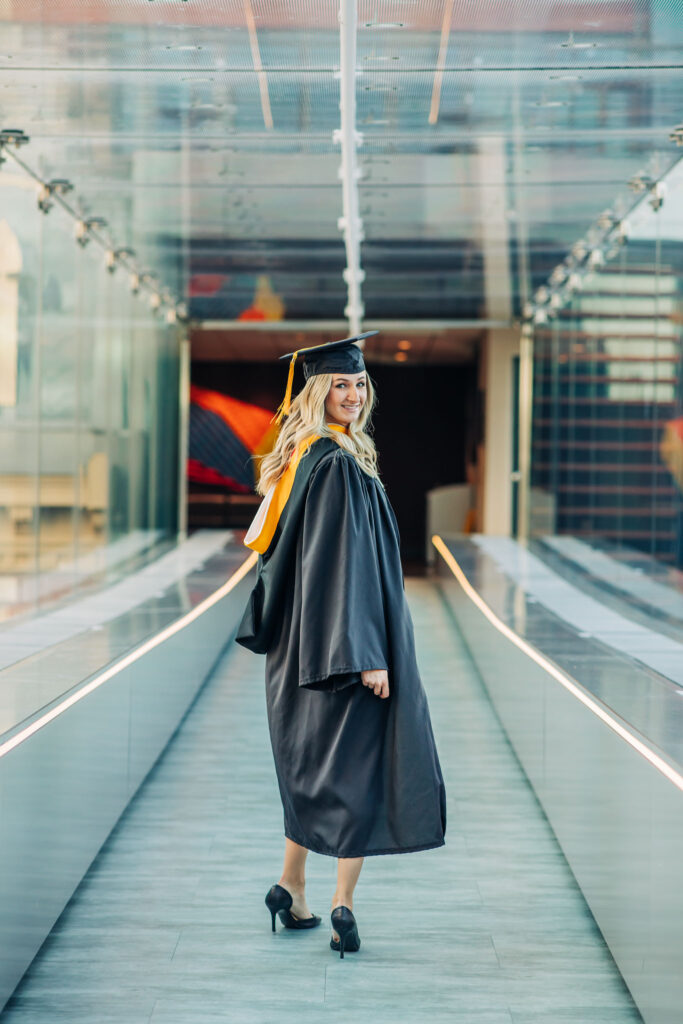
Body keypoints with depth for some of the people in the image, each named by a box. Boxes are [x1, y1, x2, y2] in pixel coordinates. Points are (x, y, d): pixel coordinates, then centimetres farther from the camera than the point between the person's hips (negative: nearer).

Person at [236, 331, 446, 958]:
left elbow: (278, 549, 18)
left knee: (313, 766, 17)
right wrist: (364, 655, -24)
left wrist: (273, 631, 23)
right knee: (360, 764, -4)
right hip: (343, 637, -9)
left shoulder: (302, 456, 12)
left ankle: (292, 890, 23)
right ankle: (343, 903, -7)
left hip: (302, 644, 9)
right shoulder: (338, 463, -16)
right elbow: (344, 562, -22)